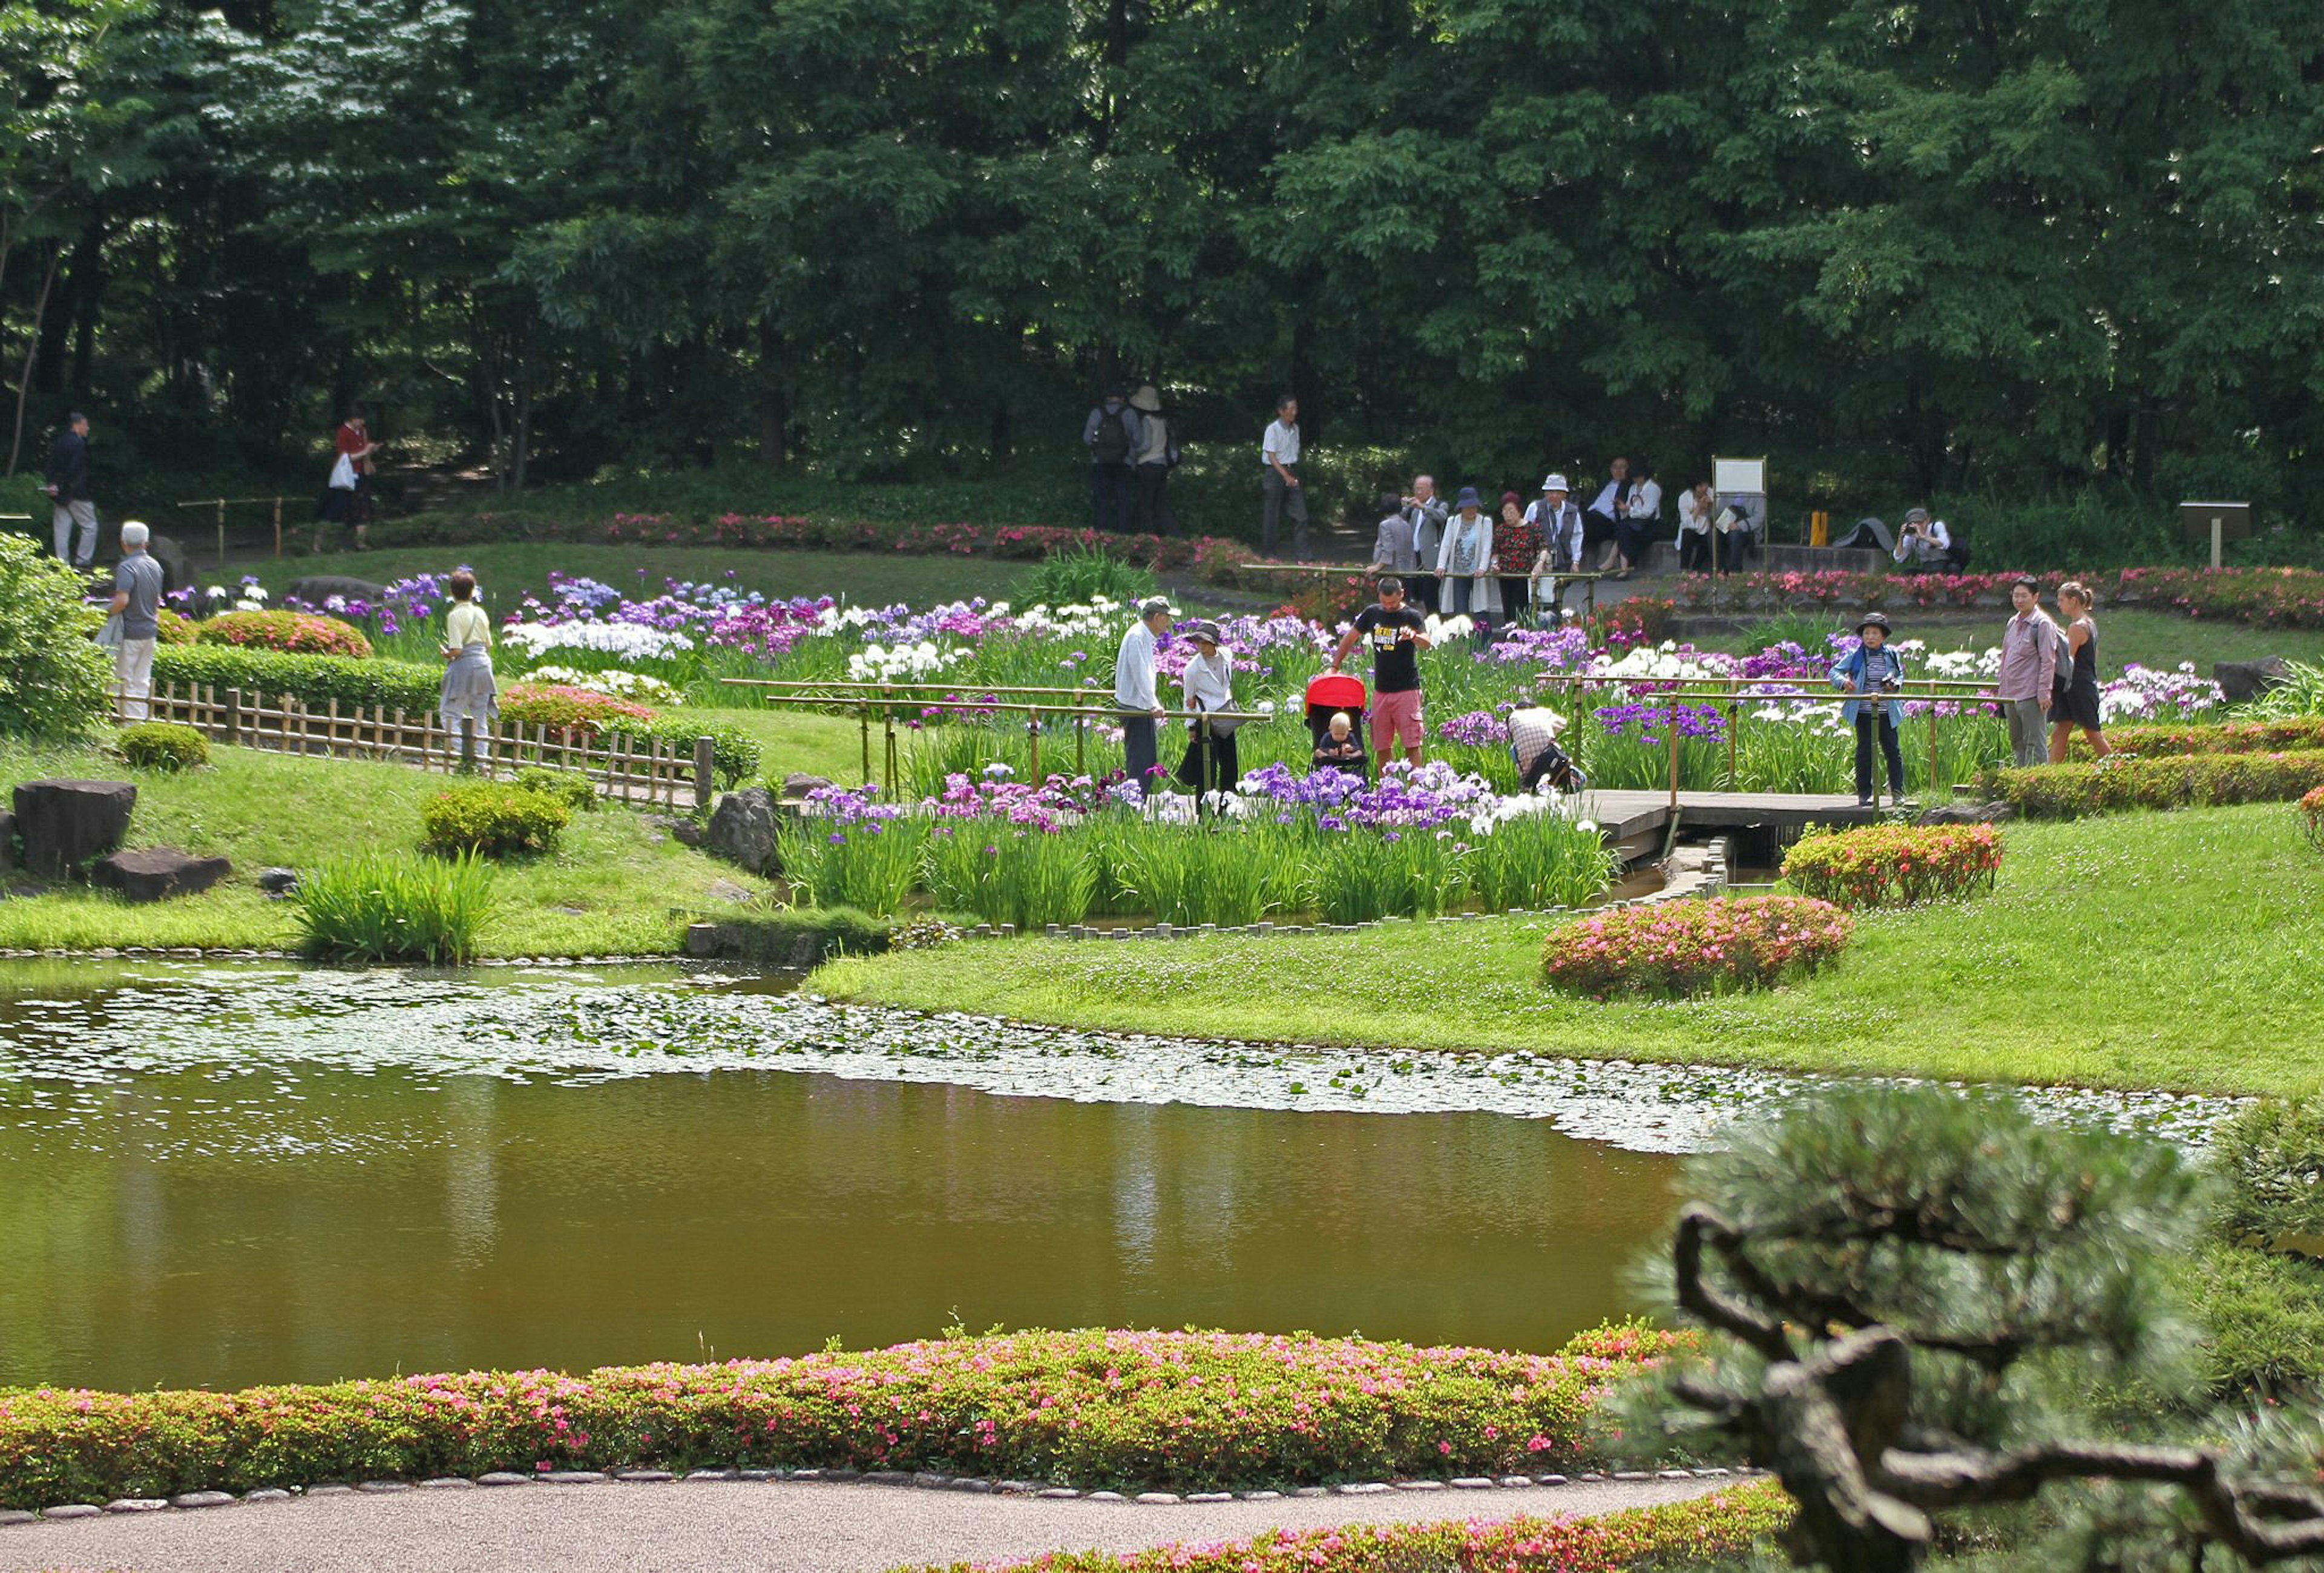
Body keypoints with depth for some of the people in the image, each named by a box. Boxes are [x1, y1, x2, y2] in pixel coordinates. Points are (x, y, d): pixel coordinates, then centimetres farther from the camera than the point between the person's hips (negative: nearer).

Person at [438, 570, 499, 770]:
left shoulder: (455, 616, -11)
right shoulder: (481, 613, 6)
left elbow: (456, 650, -16)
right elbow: (488, 644, 11)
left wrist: (446, 654, 4)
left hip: (464, 664, -6)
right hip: (484, 663, 6)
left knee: (451, 715, 1)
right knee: (480, 717, 11)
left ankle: (461, 756, -11)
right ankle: (482, 762, 11)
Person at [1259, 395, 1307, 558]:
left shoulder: (1295, 429, 9)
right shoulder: (1273, 429, -11)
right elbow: (1272, 456, -15)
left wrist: (1294, 475, 6)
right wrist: (1286, 476, -22)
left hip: (1291, 472, 6)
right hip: (1276, 472, -6)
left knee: (1300, 515, 1)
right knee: (1272, 514, -1)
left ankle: (1301, 554, 3)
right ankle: (1267, 553, 8)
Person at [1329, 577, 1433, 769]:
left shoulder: (1412, 617, -6)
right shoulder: (1373, 613, 8)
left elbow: (1426, 643, -24)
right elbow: (1349, 639, 19)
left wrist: (1414, 636, -46)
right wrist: (1334, 667, 15)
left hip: (1407, 689, -5)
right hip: (1381, 689, 5)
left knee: (1412, 744, -9)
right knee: (1382, 747, 6)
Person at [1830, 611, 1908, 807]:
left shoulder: (1891, 655, 4)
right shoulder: (1855, 656, -1)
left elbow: (1900, 675, 19)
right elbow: (1835, 672, 3)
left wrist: (1895, 684, -4)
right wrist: (1843, 681, -18)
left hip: (1887, 712, 1)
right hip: (1863, 712, -1)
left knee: (1893, 750, 3)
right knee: (1864, 752, 2)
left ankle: (1897, 791, 12)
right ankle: (1864, 794, 10)